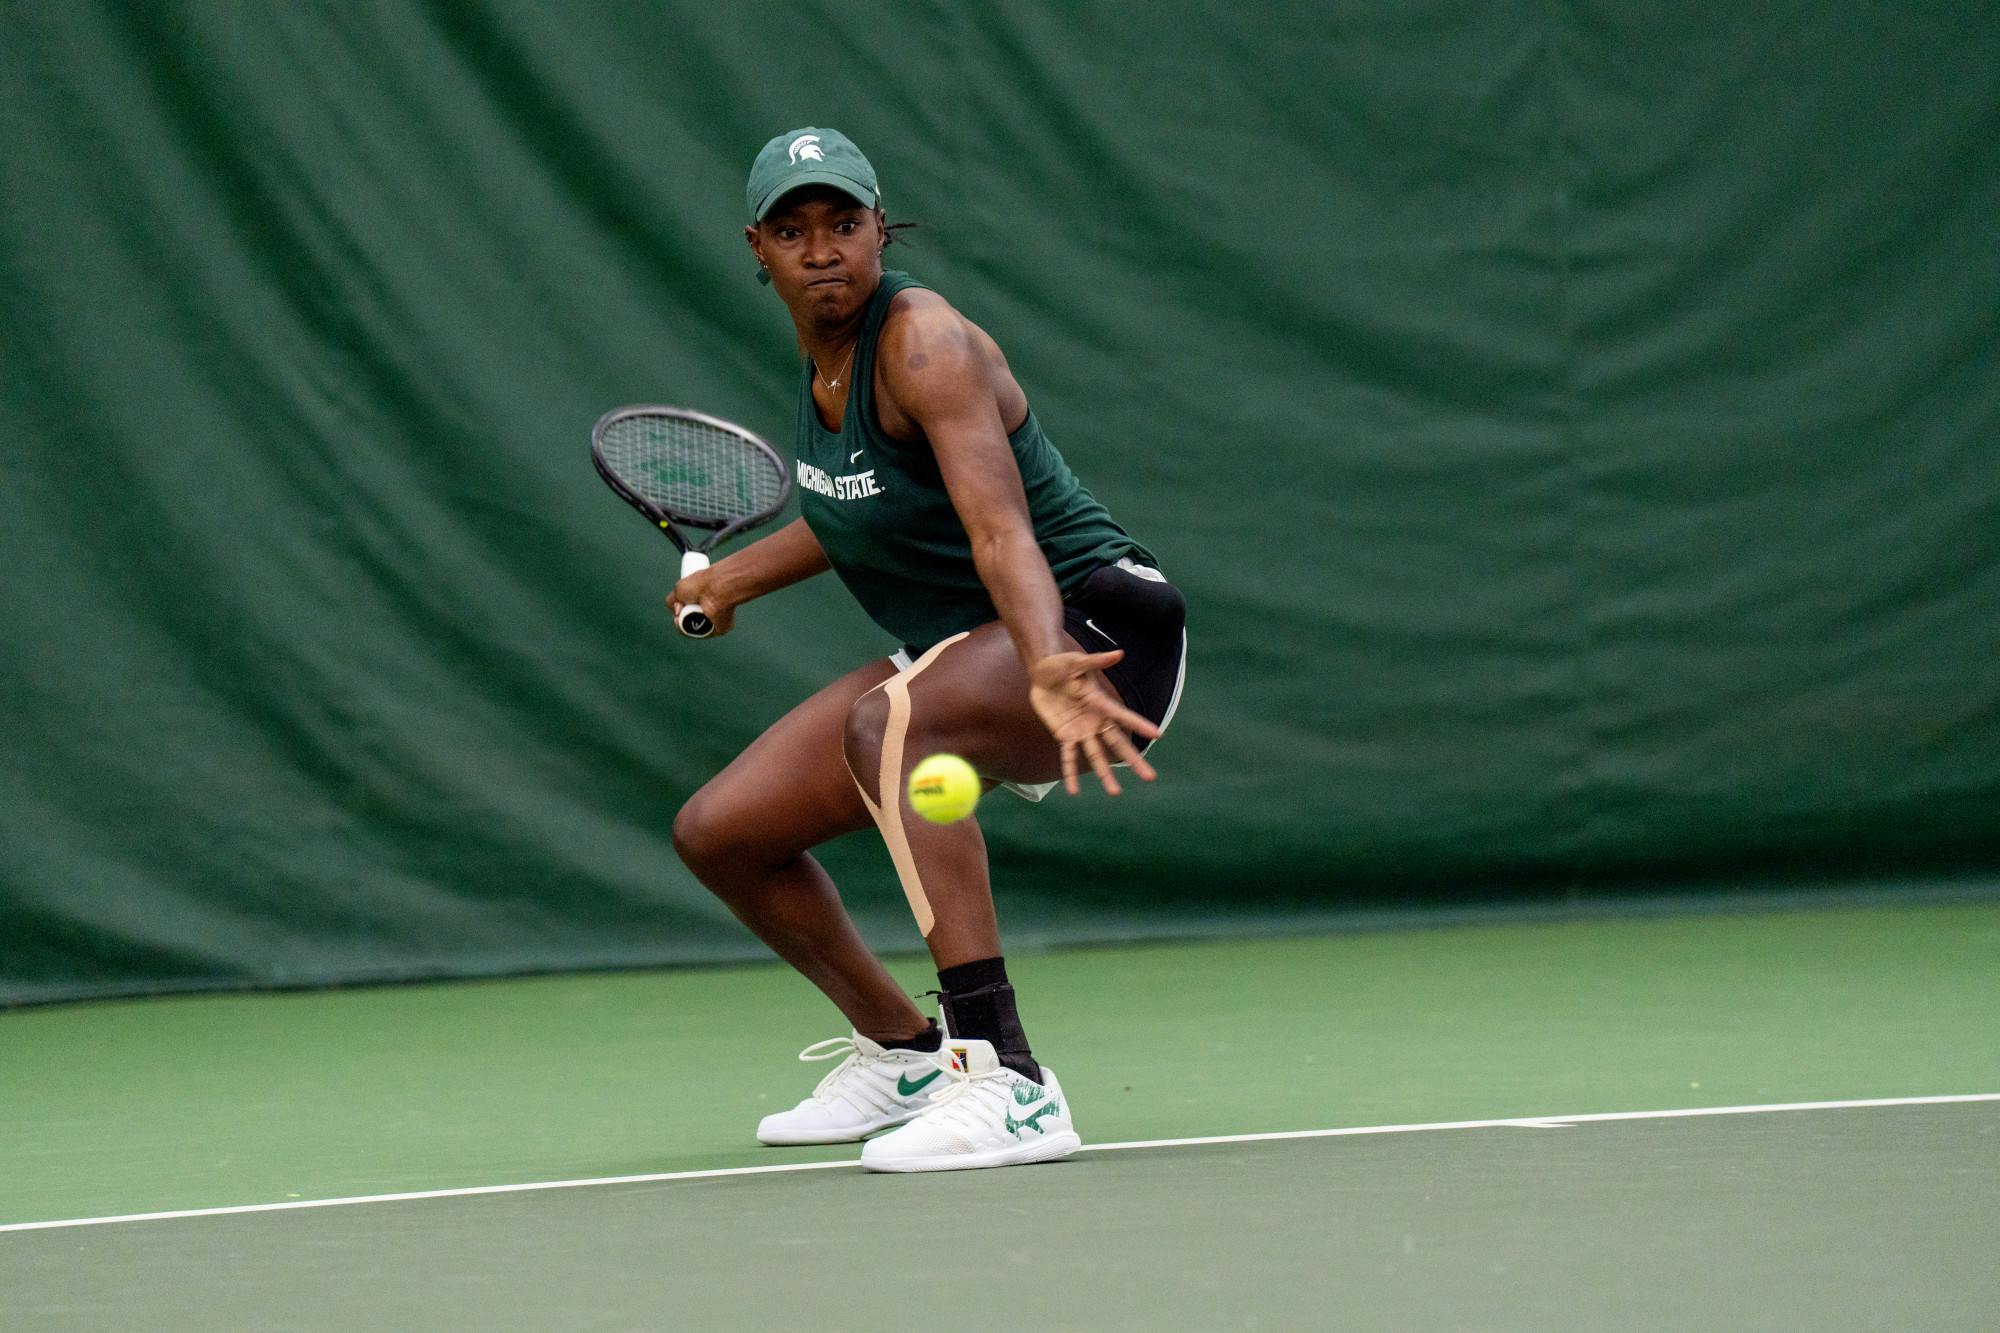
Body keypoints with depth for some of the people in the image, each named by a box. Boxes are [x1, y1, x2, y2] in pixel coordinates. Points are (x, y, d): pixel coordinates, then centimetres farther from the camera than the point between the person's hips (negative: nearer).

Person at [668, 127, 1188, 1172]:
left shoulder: (922, 342, -21)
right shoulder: (823, 355, 5)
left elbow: (1002, 533, -36)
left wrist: (1046, 670, -52)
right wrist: (736, 576, 30)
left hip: (1084, 630, -9)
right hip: (957, 657, 9)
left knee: (886, 722, -39)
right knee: (717, 832, 6)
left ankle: (1003, 1078, -42)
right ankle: (901, 1050, 29)